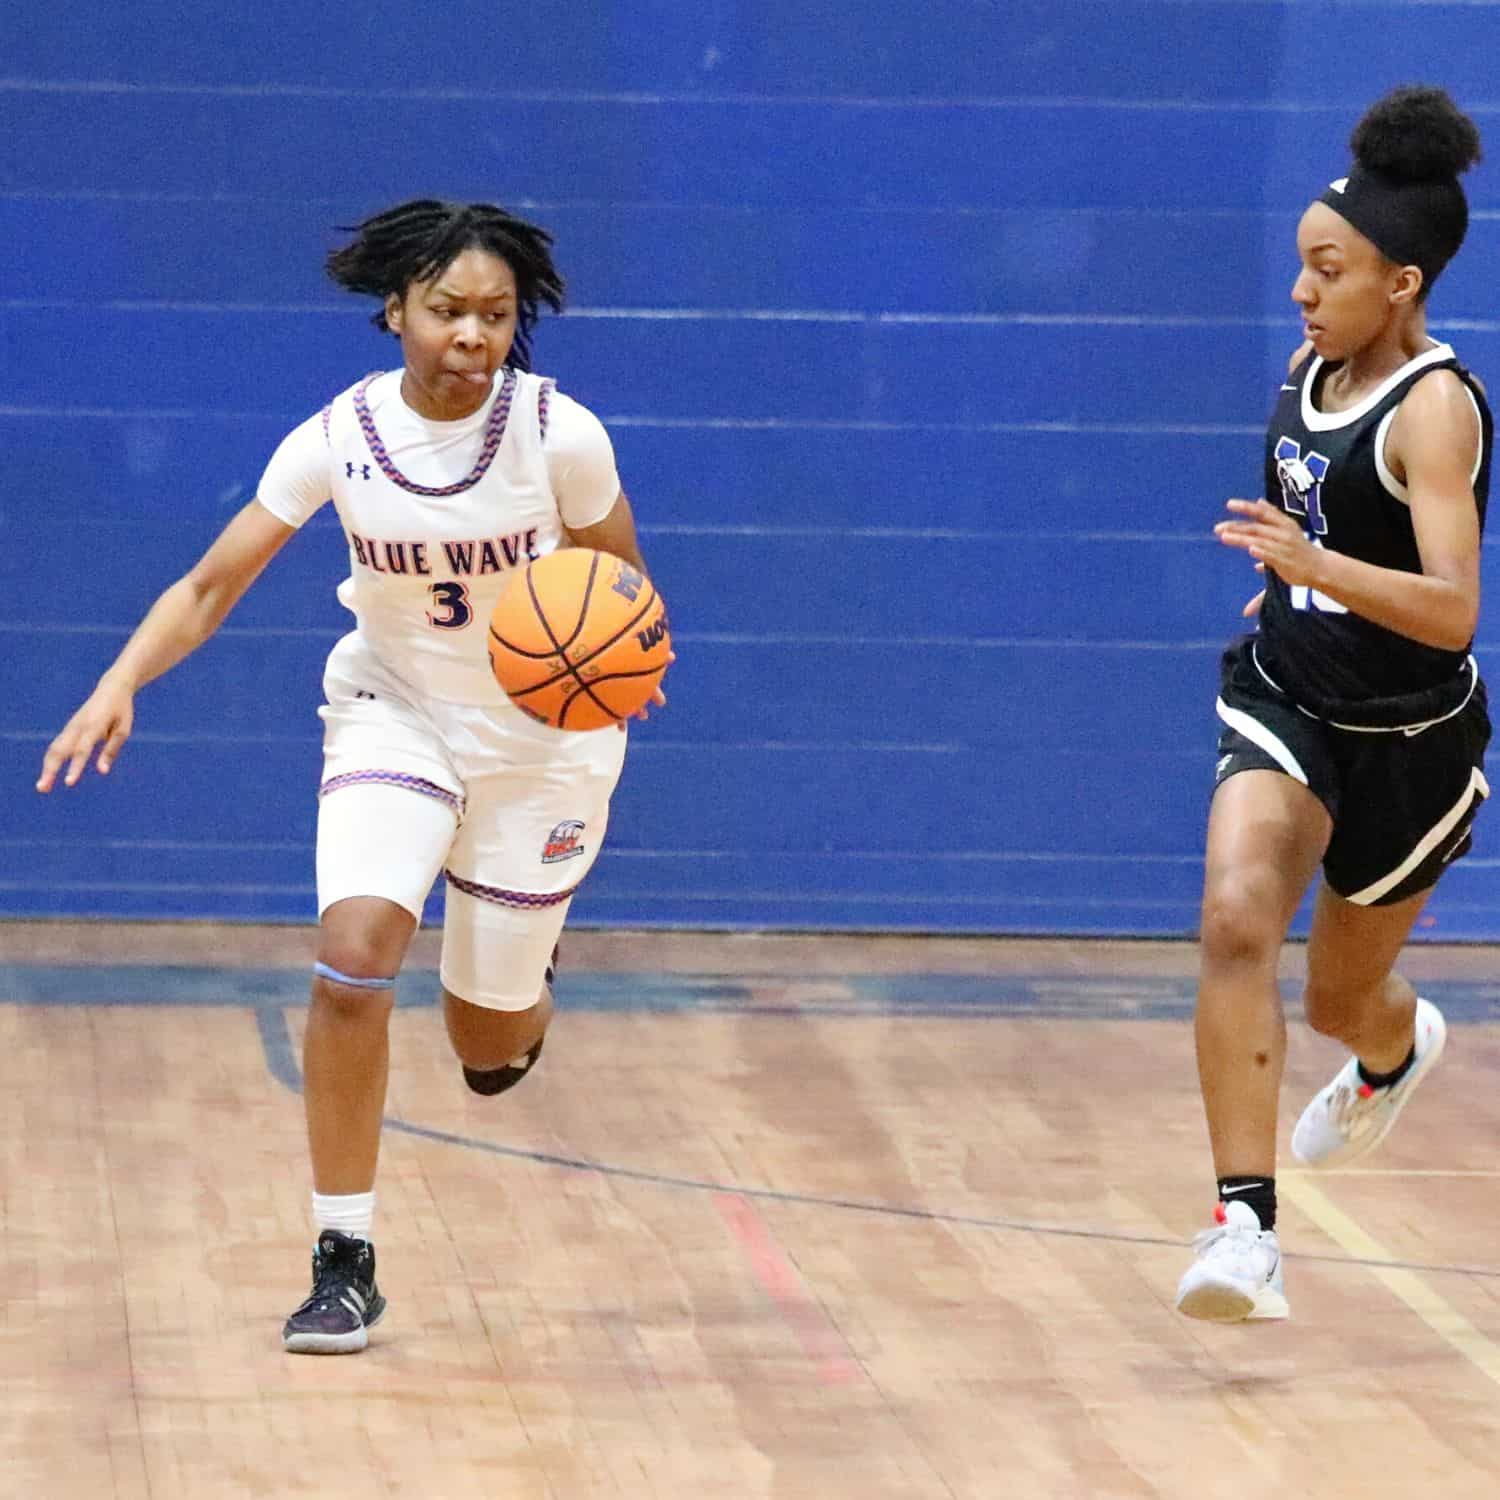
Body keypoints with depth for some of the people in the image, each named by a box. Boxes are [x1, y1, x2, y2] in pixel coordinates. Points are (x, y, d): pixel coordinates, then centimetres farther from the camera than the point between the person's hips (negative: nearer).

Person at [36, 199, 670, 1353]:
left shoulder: (560, 435, -21)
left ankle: (523, 979, 47)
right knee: (354, 955, -24)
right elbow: (211, 586, -13)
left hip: (545, 732, 0)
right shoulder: (339, 439, -17)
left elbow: (623, 587, -6)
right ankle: (345, 1265, -14)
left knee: (490, 1049, 6)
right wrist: (122, 683, -31)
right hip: (395, 710, 0)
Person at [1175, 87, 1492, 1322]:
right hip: (1288, 705, 4)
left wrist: (1316, 566, -45)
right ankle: (1245, 1225, -25)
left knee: (1342, 1000, 15)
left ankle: (1398, 1050, 55)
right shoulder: (1315, 364, -1)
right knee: (1235, 922, -23)